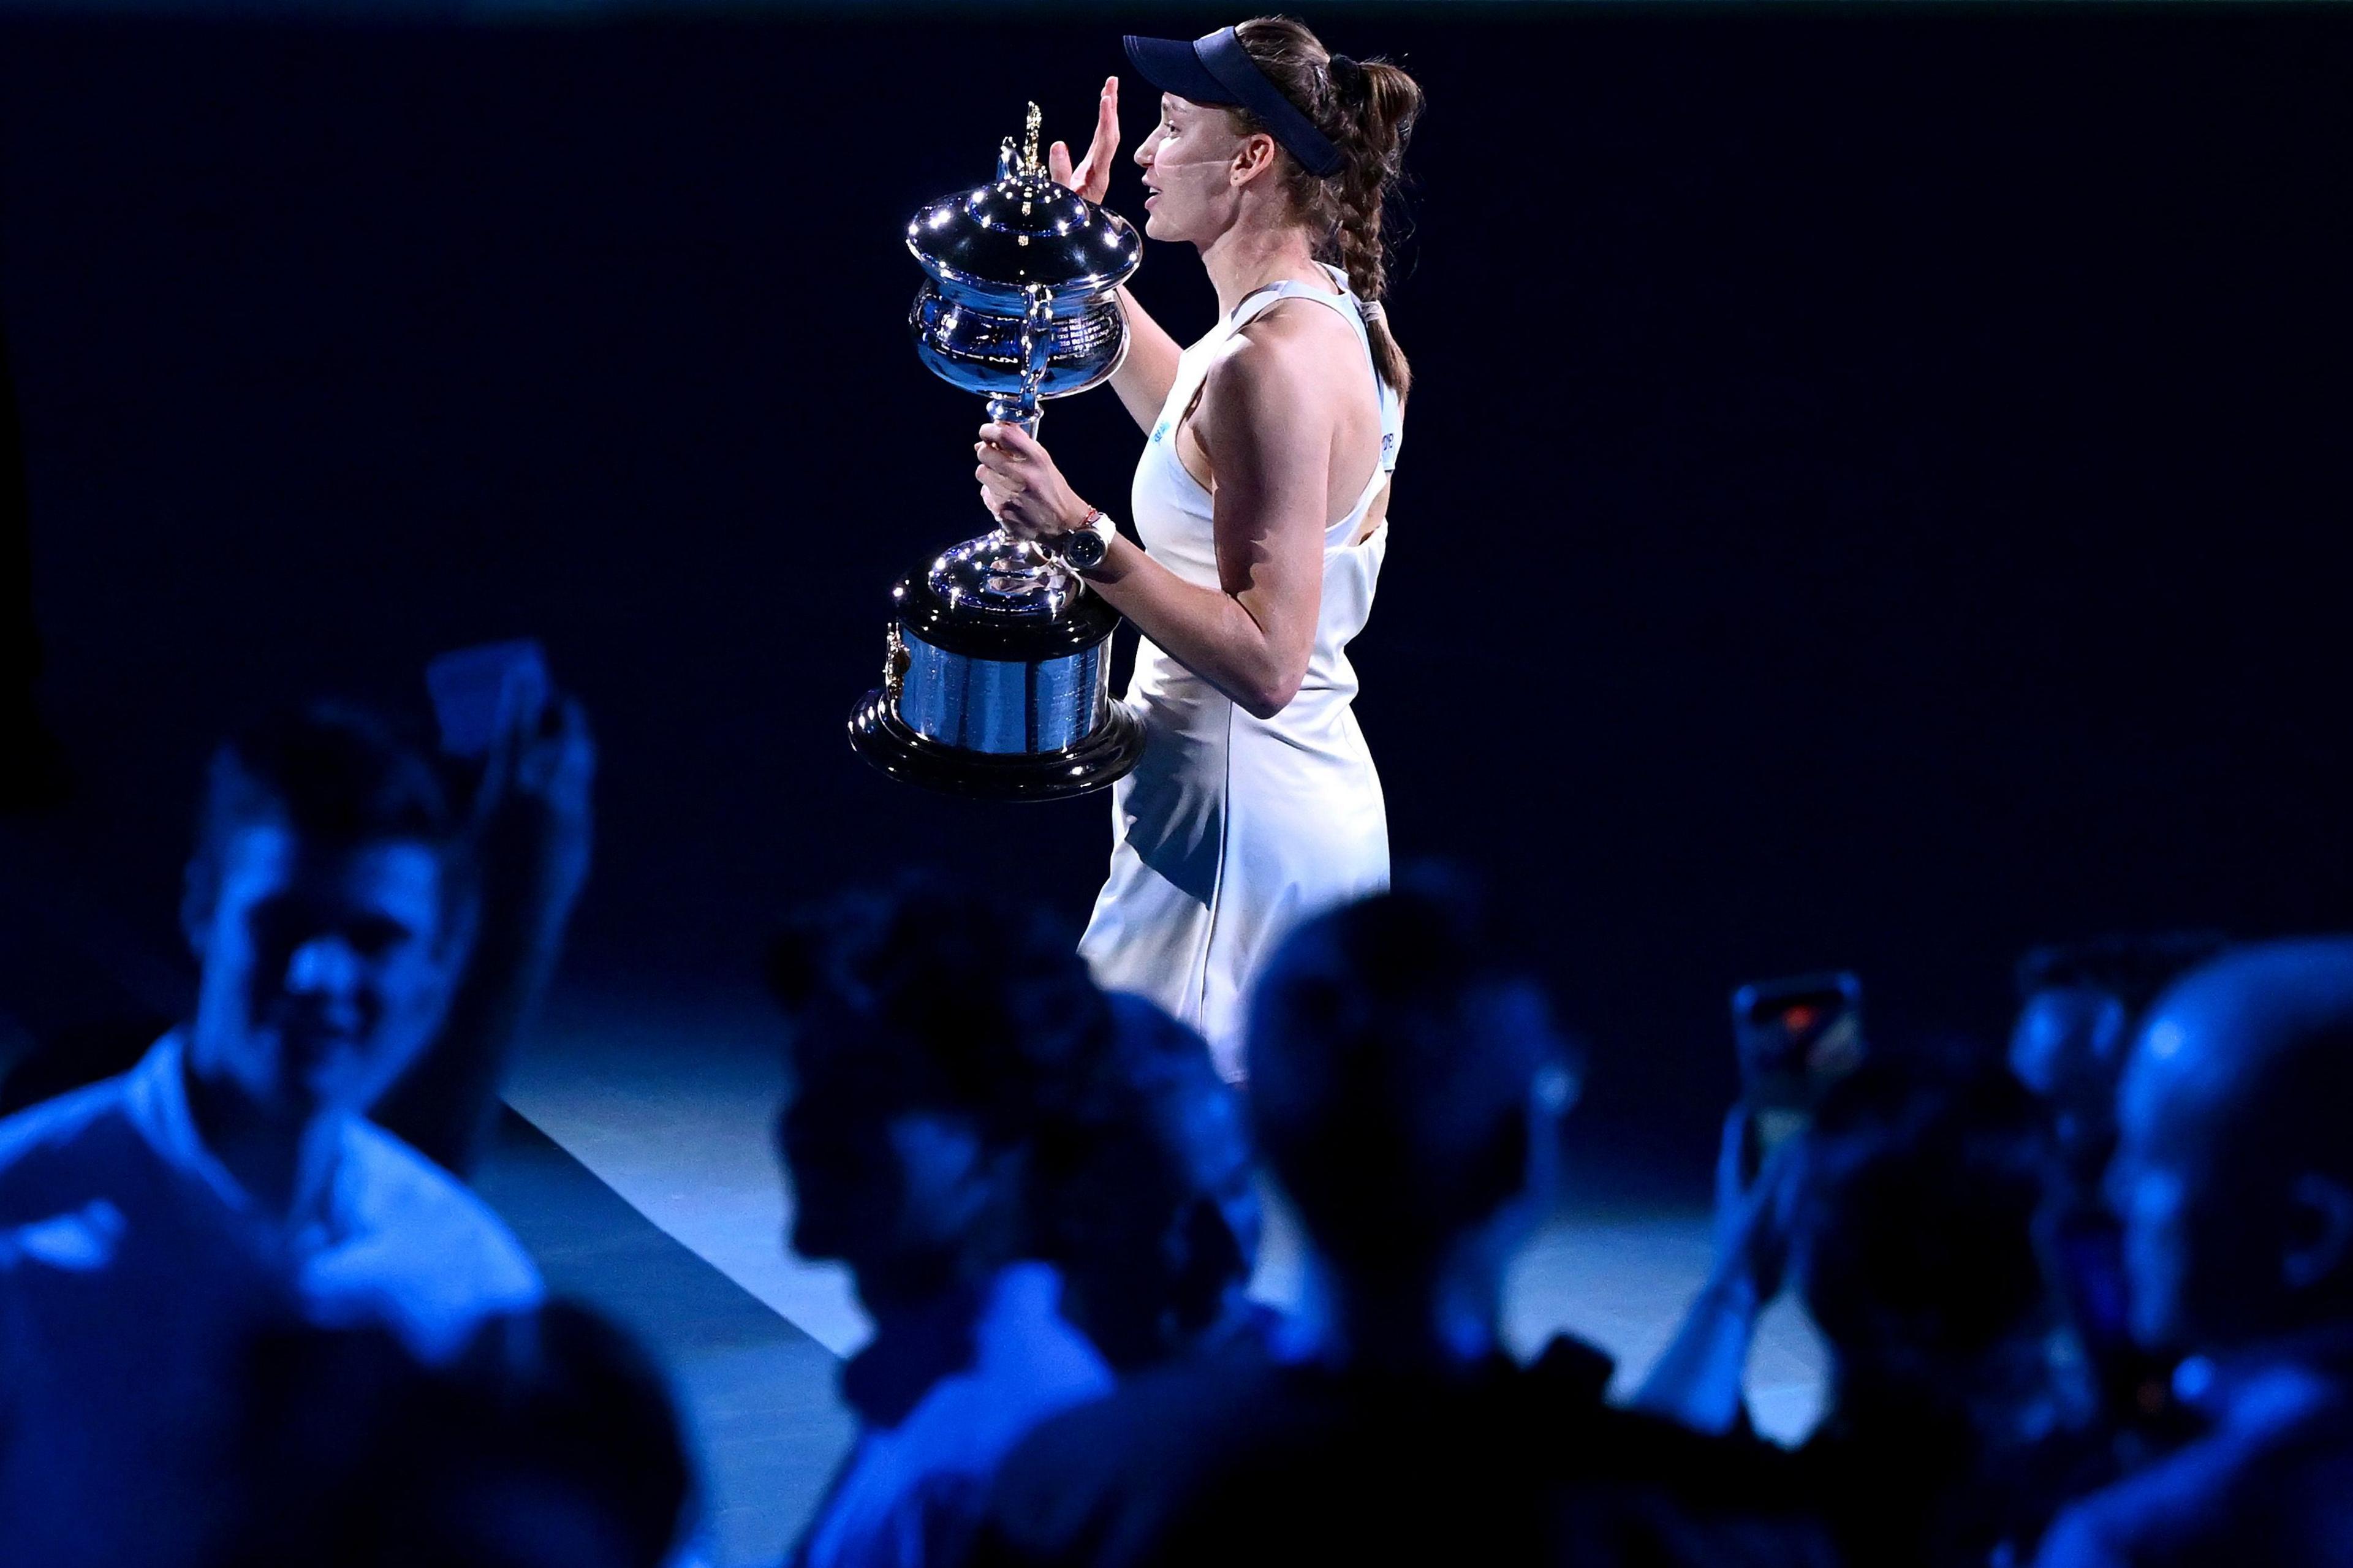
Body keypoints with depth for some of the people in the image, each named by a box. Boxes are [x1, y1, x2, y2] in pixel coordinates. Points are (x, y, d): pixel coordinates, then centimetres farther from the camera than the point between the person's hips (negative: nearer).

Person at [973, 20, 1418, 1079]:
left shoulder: (1278, 360, -21)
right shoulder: (1328, 320, 10)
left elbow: (1266, 663, -26)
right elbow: (1198, 426, 35)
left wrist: (1080, 533, -29)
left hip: (1234, 818, -11)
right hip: (1316, 795, 11)